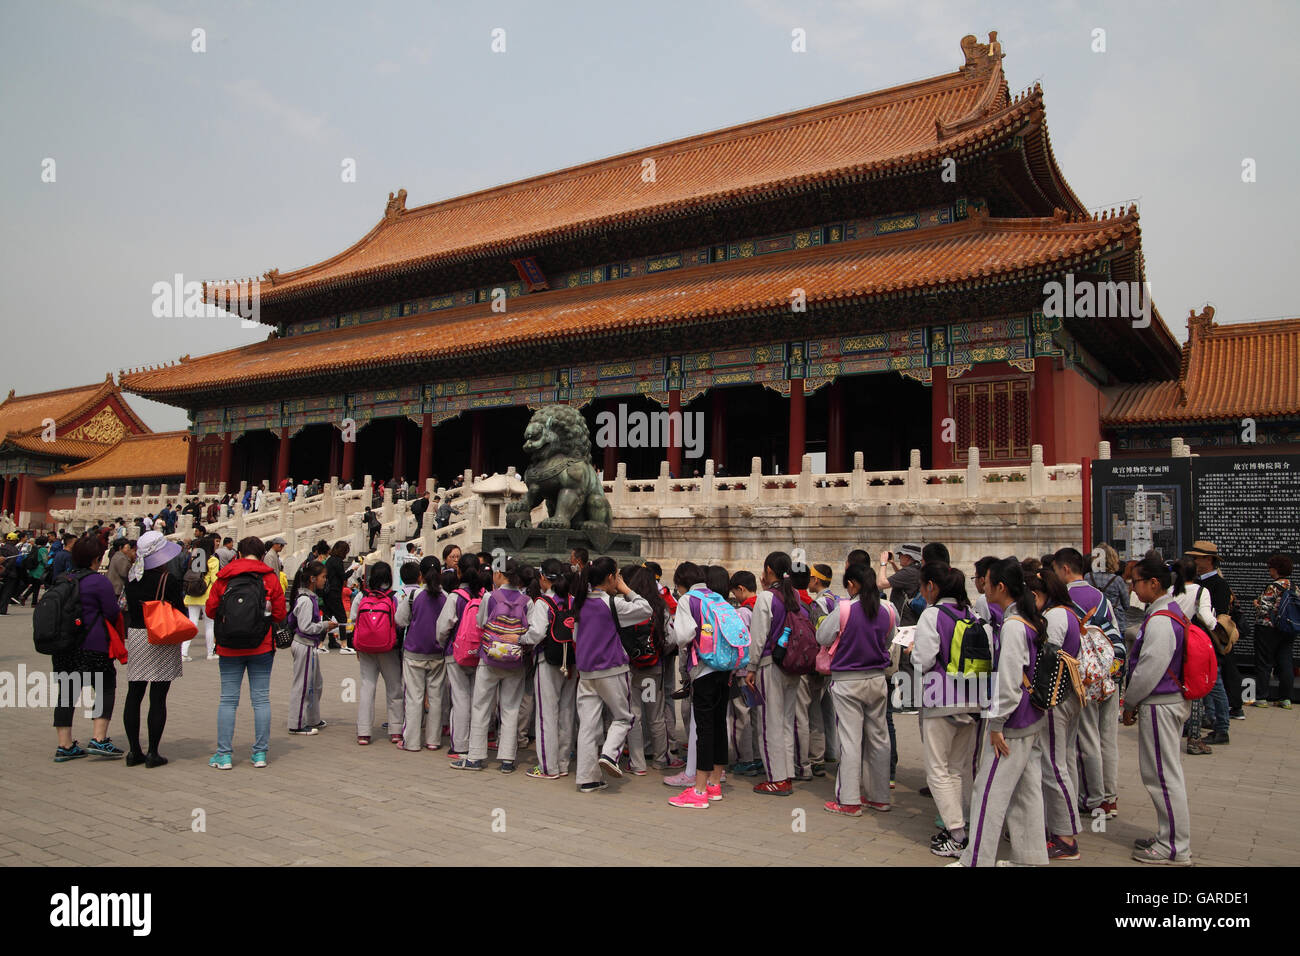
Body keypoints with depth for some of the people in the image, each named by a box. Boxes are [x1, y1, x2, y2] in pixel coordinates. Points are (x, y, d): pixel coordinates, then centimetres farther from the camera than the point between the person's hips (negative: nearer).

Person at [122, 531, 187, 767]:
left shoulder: (131, 577, 3)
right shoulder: (169, 580, -13)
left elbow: (127, 607, 9)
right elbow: (180, 613, -11)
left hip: (135, 636, 5)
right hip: (162, 641, -5)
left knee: (134, 694, 11)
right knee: (158, 698, 0)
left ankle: (134, 750, 16)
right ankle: (153, 753, 3)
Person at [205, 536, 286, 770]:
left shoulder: (223, 578, 0)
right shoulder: (270, 578, -2)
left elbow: (210, 610, 3)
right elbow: (279, 614, -1)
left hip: (229, 647, 0)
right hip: (262, 646, 0)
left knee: (228, 699, 7)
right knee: (261, 698, 6)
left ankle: (224, 754, 7)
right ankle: (260, 753, 9)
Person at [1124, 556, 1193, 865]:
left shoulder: (1160, 621, -21)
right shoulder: (1171, 613, 11)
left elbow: (1149, 668, -21)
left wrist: (1130, 703, -8)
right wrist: (1135, 703, 19)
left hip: (1159, 705, -10)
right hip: (1172, 700, 10)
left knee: (1163, 775, -1)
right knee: (1167, 773, 18)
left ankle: (1176, 849, 8)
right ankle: (1170, 837, 28)